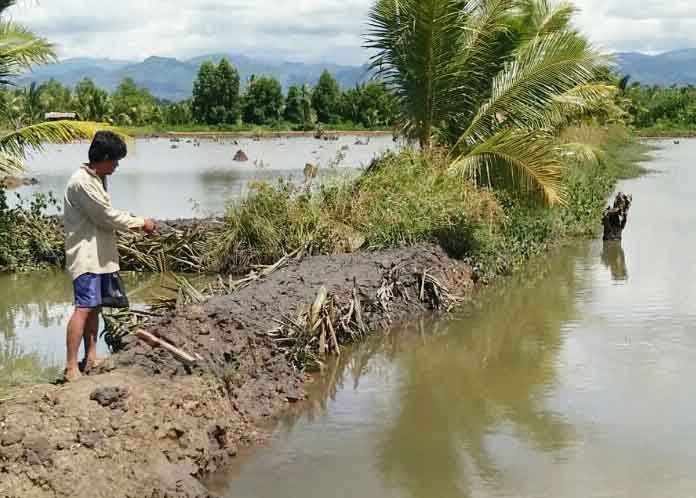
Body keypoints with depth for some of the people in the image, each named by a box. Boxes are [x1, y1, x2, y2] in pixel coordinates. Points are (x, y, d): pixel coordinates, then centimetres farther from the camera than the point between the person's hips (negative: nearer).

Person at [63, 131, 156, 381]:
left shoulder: (97, 179, 14)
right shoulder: (82, 182, -18)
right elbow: (108, 217, -17)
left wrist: (133, 222, 6)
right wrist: (141, 223, -7)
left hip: (101, 255, 10)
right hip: (86, 256, -10)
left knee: (95, 307, 12)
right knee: (84, 308, -14)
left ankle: (91, 358, 18)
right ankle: (71, 367, -15)